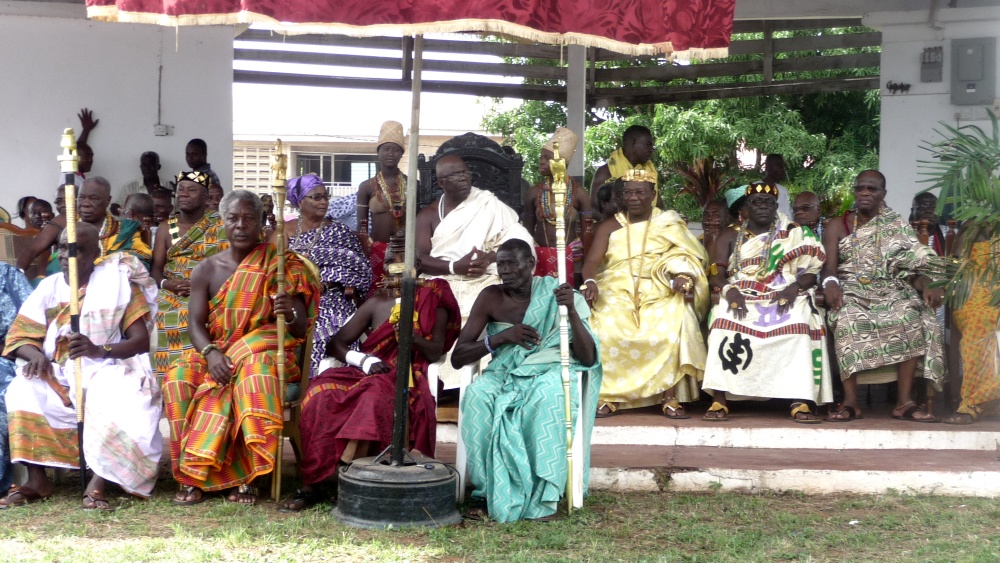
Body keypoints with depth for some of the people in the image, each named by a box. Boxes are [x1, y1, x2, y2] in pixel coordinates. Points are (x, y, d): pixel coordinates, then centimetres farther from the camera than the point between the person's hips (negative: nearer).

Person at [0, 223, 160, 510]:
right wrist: (36, 354, -19)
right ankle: (36, 479, -22)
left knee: (121, 399, -35)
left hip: (108, 370, -3)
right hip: (58, 374, 3)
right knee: (25, 389, -25)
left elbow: (141, 340, -7)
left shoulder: (117, 281, 1)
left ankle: (98, 480, -36)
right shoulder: (49, 286, 11)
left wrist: (99, 350, -27)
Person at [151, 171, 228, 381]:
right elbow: (156, 267, 12)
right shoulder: (167, 228, 16)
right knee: (161, 318, -24)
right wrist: (166, 283, -11)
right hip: (172, 297, 3)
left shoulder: (221, 226, 7)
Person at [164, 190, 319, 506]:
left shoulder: (279, 267, -1)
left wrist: (289, 315, -29)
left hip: (263, 354, -3)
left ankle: (245, 477, -30)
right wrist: (211, 353, -24)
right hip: (215, 355, 3)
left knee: (251, 371, -38)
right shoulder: (207, 270, 7)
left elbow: (302, 330, -4)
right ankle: (191, 476, -21)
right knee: (178, 378, -28)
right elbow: (195, 323, -3)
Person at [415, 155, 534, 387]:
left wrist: (489, 258, -19)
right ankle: (439, 379, -20)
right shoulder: (427, 215, 11)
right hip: (441, 282, 1)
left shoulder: (489, 205, 7)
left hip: (483, 281, -1)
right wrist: (455, 267, -18)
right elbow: (420, 260, -1)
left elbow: (520, 240, -1)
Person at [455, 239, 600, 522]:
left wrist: (572, 312, -20)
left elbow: (588, 359, -6)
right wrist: (502, 336, -14)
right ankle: (491, 489, -24)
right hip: (505, 373, 2)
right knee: (477, 395, -33)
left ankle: (541, 497, -31)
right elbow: (457, 357, 0)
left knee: (547, 396, -39)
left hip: (552, 371, -2)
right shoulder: (491, 298, 3)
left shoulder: (557, 294, 0)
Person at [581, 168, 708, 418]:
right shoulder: (609, 226, 15)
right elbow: (592, 261, 3)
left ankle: (670, 397, -26)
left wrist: (682, 277, -21)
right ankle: (608, 397, -23)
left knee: (673, 328, -31)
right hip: (617, 294, 1)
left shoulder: (669, 224, 15)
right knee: (605, 330, -30)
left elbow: (686, 257, 3)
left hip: (660, 296, 0)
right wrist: (590, 281, -20)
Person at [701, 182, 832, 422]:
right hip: (740, 298, 0)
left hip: (784, 300, 0)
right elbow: (716, 274, 6)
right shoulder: (729, 236, 18)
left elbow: (813, 271, 6)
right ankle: (719, 400, -36)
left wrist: (795, 287, -15)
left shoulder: (795, 234, 16)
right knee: (725, 322, -33)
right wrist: (729, 290, -17)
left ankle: (800, 402, -36)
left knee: (798, 325, -33)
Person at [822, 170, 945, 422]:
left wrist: (928, 285, -19)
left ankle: (905, 400, -28)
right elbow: (829, 266, -1)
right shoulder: (837, 226, 13)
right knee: (846, 318, -36)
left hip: (890, 291, 1)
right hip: (851, 290, -1)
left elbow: (916, 265, 4)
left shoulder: (897, 226, 14)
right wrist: (830, 282, -26)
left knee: (912, 316, -32)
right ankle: (850, 401, -35)